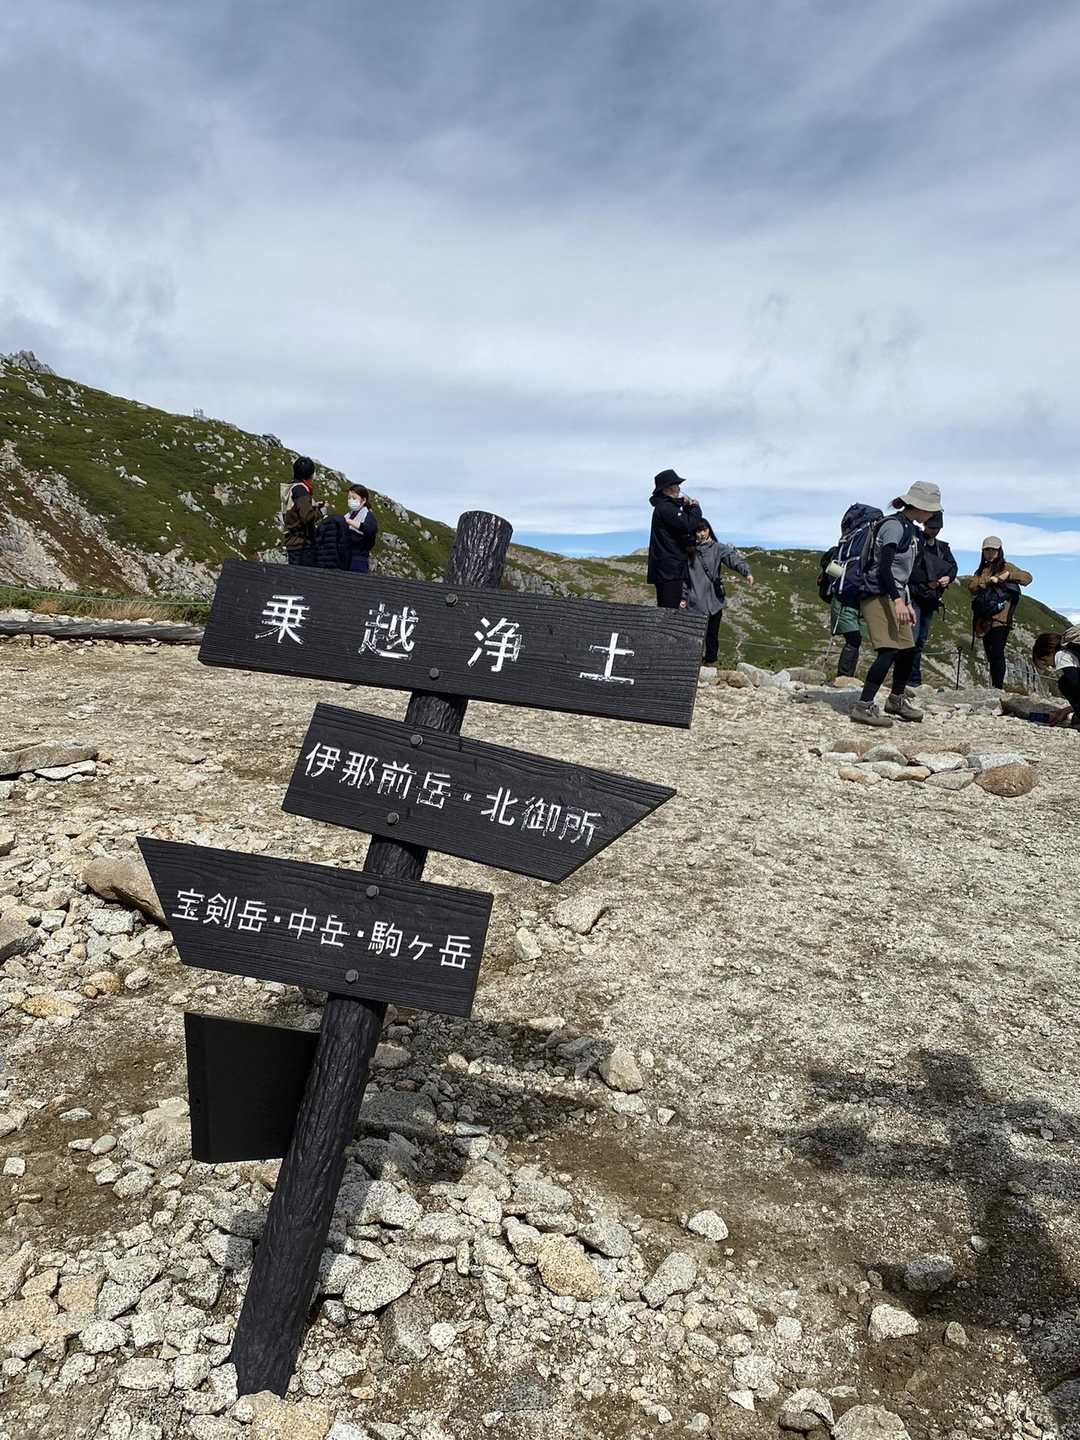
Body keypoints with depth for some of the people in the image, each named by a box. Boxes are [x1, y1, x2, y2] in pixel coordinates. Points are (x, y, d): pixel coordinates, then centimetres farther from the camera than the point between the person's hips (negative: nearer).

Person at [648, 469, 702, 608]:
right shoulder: (665, 507, -12)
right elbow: (689, 525, -23)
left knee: (665, 612, 12)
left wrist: (688, 507, 6)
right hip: (669, 570, -11)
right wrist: (696, 508, -4)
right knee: (669, 611, -14)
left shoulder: (665, 506, 21)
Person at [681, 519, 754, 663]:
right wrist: (684, 597, 2)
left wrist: (746, 572, -32)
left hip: (715, 600, 0)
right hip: (696, 601, 0)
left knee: (712, 634, 8)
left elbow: (733, 558, -15)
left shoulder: (718, 548, 2)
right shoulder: (689, 551, 6)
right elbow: (684, 576, 7)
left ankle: (711, 661, 21)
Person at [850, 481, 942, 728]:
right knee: (890, 650, -19)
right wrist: (898, 599, -28)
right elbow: (884, 566, -21)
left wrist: (907, 603, 24)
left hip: (894, 597, 10)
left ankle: (896, 700, 33)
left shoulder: (908, 528, 18)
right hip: (879, 596, -10)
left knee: (907, 650, 15)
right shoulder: (894, 526, -12)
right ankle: (864, 707, -18)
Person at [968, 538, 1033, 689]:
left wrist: (1008, 575, -19)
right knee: (990, 655, 8)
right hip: (984, 620, 5)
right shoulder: (981, 570, 20)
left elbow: (1027, 578, -5)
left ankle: (998, 688, -11)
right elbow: (971, 585, 2)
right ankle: (994, 687, 14)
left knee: (997, 654, -12)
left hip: (1000, 619, -5)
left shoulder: (1005, 567, 6)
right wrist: (988, 580, -13)